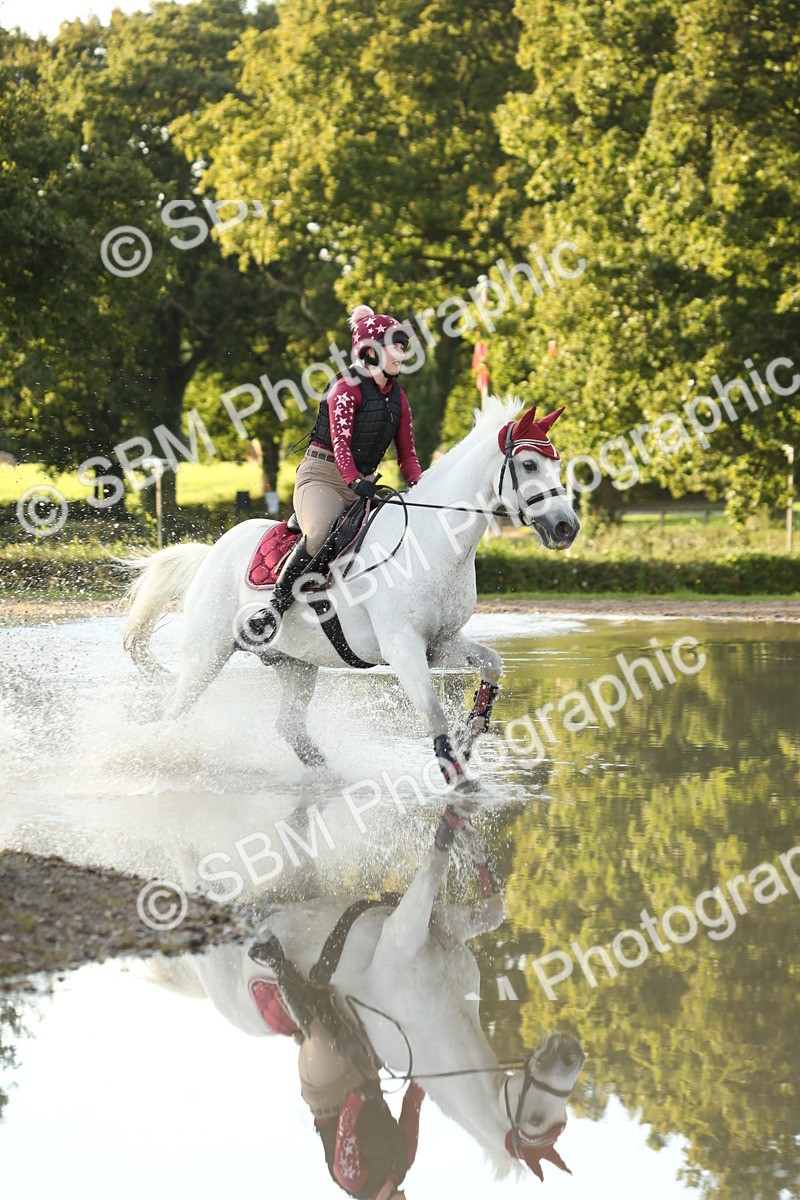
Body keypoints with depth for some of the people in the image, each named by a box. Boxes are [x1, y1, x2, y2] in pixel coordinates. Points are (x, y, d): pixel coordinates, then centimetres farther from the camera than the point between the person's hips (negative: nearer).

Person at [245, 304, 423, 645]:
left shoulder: (398, 398, 14)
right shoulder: (347, 387, -8)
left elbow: (407, 454, 13)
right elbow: (340, 442, -20)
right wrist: (356, 482, -35)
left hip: (362, 484, 8)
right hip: (322, 476, -8)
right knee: (320, 533, -36)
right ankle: (275, 606, -29)